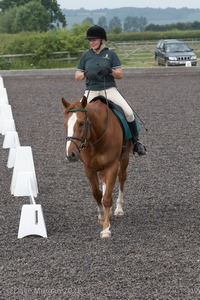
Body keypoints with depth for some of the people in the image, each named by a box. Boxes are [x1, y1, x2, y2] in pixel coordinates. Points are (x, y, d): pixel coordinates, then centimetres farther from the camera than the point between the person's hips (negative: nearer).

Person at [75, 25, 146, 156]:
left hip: (109, 89, -2)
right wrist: (85, 74, -10)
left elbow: (120, 75, 3)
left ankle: (136, 141, -3)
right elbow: (77, 76, 12)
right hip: (91, 91, 2)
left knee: (129, 112, -20)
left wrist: (110, 71, -18)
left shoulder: (110, 54, 6)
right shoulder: (86, 55, 12)